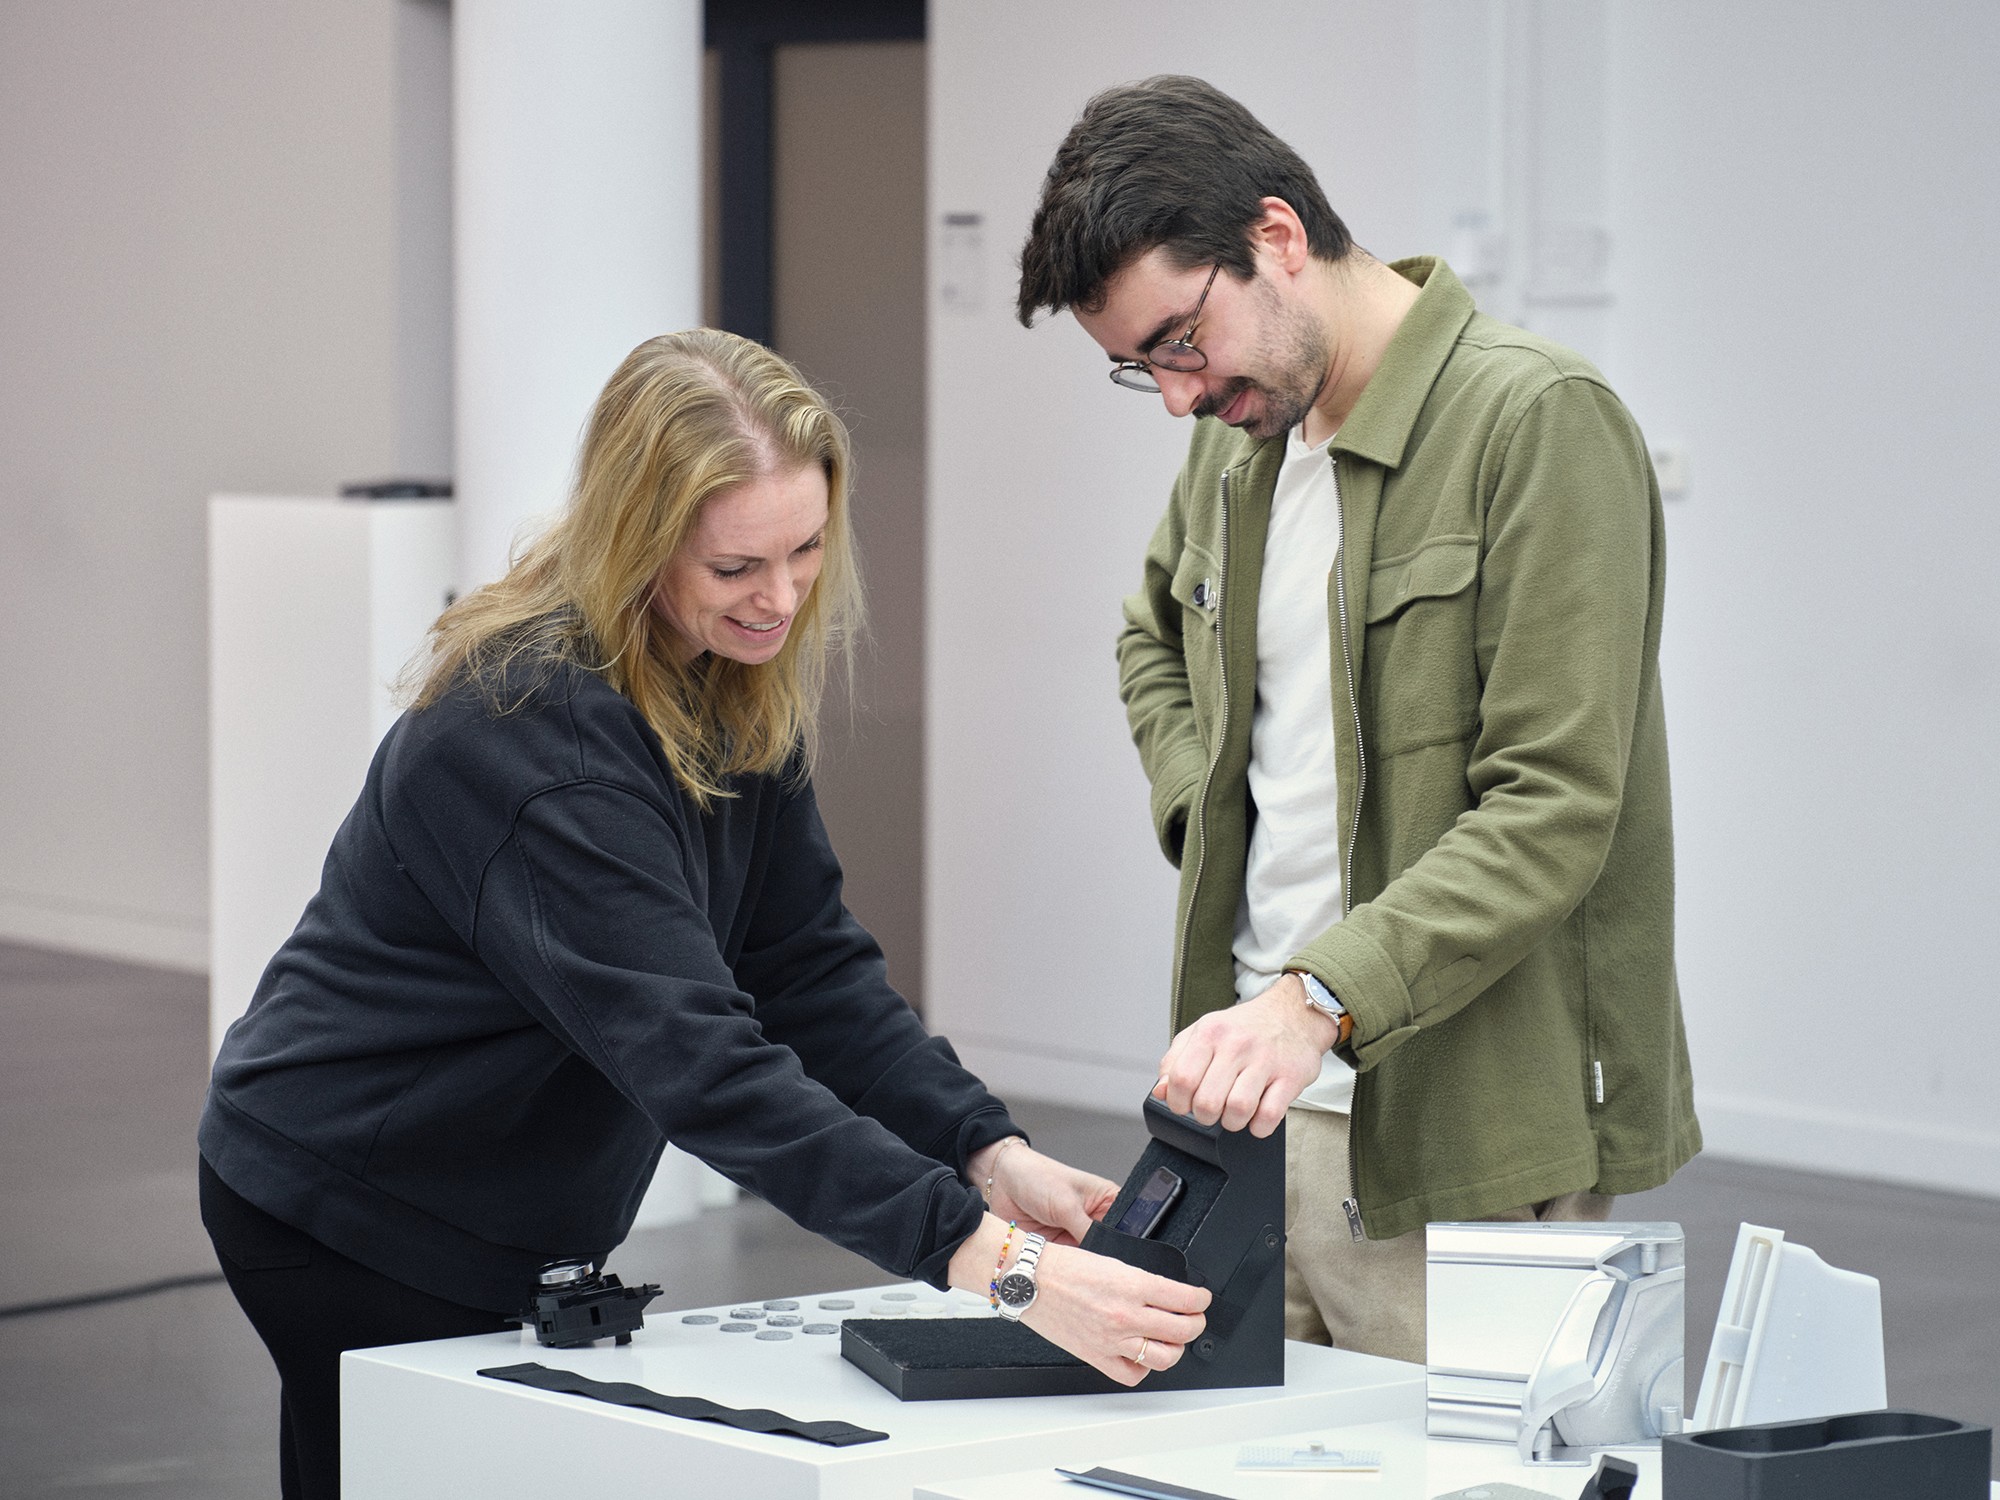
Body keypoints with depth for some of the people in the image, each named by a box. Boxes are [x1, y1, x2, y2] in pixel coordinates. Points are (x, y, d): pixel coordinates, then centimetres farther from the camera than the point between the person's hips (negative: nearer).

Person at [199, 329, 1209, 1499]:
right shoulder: (534, 739, -31)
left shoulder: (740, 689, -4)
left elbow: (810, 962, -4)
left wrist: (992, 1153, -20)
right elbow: (701, 1062, -39)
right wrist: (992, 1261, -45)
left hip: (513, 1226, 8)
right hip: (352, 1223, -8)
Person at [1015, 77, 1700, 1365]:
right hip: (1261, 1101, 7)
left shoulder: (1537, 424, -13)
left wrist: (1318, 995, -28)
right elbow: (1154, 639, 34)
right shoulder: (1239, 438, 13)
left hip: (1460, 1136, -7)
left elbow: (1554, 809, -19)